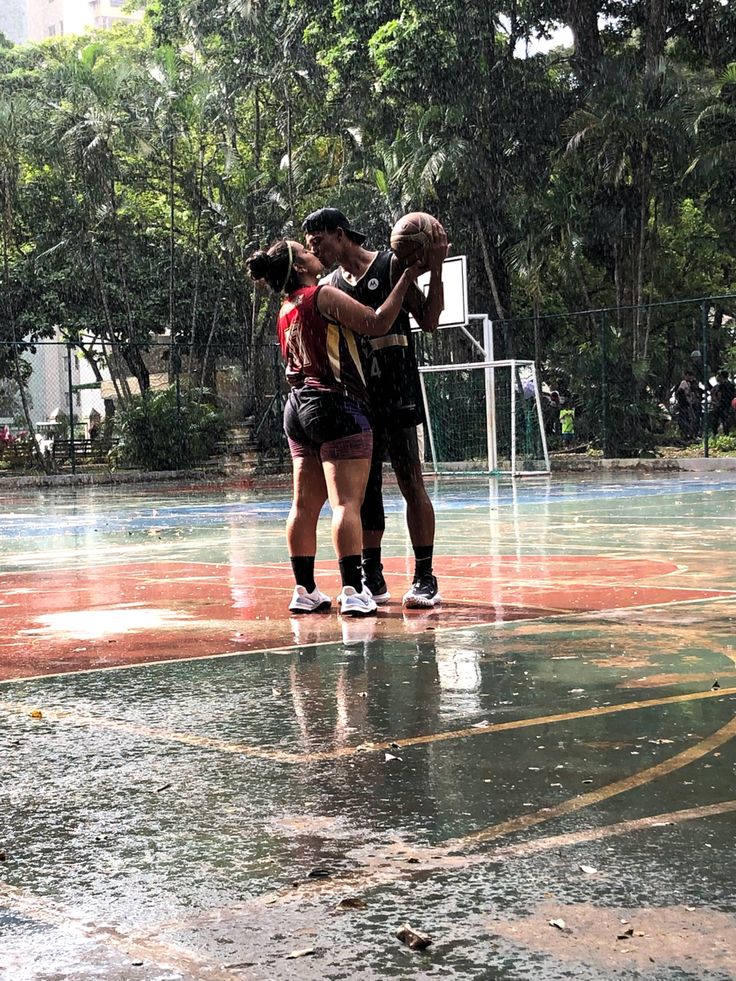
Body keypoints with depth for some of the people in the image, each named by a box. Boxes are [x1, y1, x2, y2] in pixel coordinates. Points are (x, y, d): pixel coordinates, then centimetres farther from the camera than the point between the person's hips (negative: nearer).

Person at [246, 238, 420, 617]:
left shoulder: (287, 309, 16)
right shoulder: (323, 296, -8)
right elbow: (376, 323, -11)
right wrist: (407, 277, -5)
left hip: (299, 407, 9)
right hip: (336, 406, -9)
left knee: (305, 505, 8)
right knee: (346, 502, -10)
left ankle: (305, 591, 11)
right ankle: (352, 592, -14)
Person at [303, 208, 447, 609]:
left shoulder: (391, 266, 0)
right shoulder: (330, 285, 15)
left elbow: (429, 321, -5)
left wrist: (434, 270, -15)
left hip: (397, 395, -5)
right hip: (355, 396, 5)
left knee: (410, 482, -5)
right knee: (364, 488, 6)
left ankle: (425, 577, -2)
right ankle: (372, 579, 12)